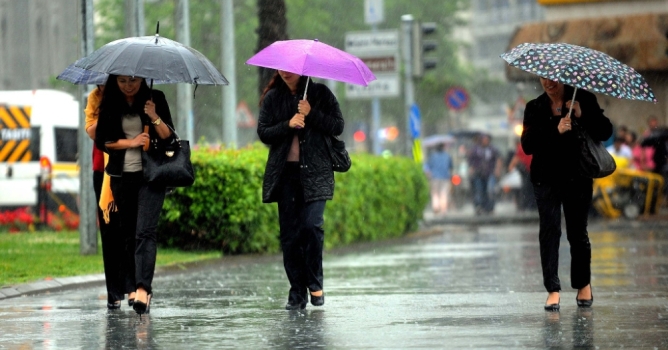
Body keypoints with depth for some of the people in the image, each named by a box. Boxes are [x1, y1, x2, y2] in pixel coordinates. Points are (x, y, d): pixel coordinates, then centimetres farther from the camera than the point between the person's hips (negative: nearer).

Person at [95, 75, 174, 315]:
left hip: (151, 176, -3)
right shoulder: (110, 104, 5)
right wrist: (131, 142, -10)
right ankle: (136, 288, 15)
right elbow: (101, 140, 2)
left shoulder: (155, 98, 0)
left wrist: (155, 118, -19)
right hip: (122, 176, 3)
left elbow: (169, 137, -2)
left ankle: (143, 289, -26)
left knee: (145, 232, -15)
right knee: (128, 234, 7)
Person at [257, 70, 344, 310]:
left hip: (315, 171, -2)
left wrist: (311, 114, -12)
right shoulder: (272, 98, 10)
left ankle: (315, 284, 2)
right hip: (284, 172, 2)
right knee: (289, 232, 0)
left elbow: (337, 127, 0)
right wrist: (288, 125, -12)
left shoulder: (320, 93, 5)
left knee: (311, 225, -16)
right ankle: (297, 292, 5)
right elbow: (263, 133, 4)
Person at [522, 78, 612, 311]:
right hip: (546, 179, 1)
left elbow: (605, 132, -3)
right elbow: (527, 144, -6)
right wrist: (555, 131, -19)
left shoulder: (584, 100, 3)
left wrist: (583, 115, -17)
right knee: (549, 230, -6)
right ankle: (553, 290, -4)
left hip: (577, 178, -1)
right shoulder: (535, 108, 6)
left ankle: (583, 284, 22)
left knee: (578, 231, 4)